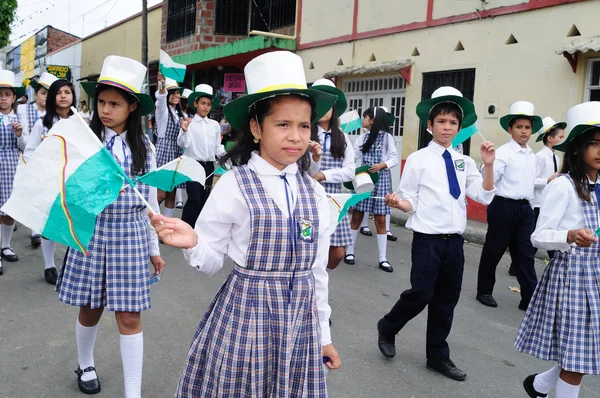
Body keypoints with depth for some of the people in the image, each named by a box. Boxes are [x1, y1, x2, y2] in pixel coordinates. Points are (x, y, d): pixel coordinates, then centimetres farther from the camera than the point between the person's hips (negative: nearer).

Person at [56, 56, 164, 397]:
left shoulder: (144, 147, 2)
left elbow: (150, 200, 8)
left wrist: (155, 248, 10)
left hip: (131, 235, 1)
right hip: (91, 232, 0)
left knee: (130, 317, 3)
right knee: (90, 309, 15)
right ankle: (86, 366, 43)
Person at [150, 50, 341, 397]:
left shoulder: (315, 192, 1)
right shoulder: (234, 185, -10)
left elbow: (317, 269, 8)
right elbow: (211, 263, -4)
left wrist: (323, 333, 12)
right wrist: (193, 244, -26)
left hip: (300, 319, 4)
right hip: (245, 314, -3)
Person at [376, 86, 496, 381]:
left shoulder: (465, 163, 7)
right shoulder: (418, 160, -5)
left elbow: (485, 197, 0)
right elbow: (410, 202, -5)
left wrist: (489, 165, -10)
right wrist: (397, 203, -26)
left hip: (455, 240, 5)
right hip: (427, 239, -5)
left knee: (447, 299, 11)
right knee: (421, 294, -7)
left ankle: (438, 356, 26)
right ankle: (387, 328, 22)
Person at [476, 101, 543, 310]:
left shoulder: (532, 156, 12)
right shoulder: (503, 152, -11)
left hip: (525, 208, 7)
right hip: (504, 207, -7)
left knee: (525, 254, 8)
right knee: (493, 250, 7)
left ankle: (530, 299, 13)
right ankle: (484, 291, 23)